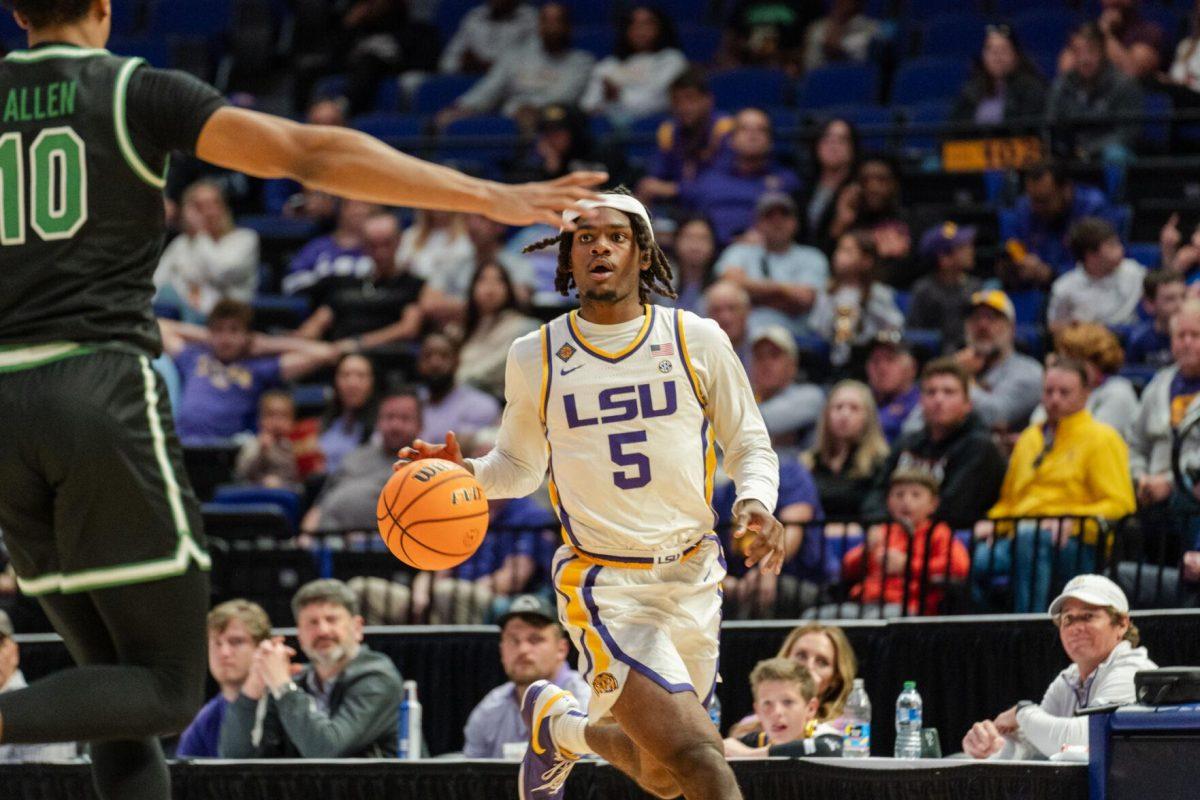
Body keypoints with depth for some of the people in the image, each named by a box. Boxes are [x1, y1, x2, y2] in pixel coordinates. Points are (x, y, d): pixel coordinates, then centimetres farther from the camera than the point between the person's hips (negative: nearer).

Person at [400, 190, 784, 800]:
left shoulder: (697, 340, -1)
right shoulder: (533, 357, 0)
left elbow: (750, 446, 8)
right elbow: (521, 466, 14)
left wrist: (756, 504, -13)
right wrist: (464, 473, -7)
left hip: (692, 577, 3)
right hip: (604, 587, -3)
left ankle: (560, 726, 45)